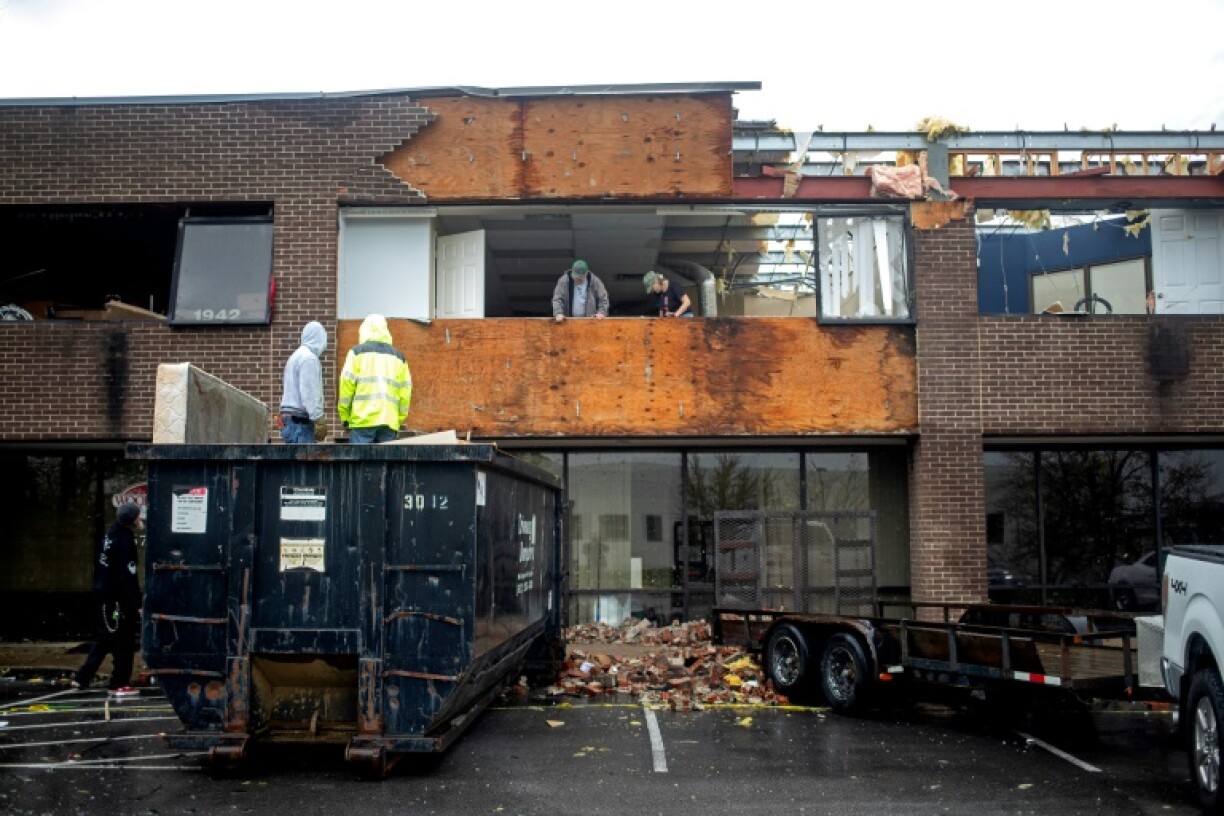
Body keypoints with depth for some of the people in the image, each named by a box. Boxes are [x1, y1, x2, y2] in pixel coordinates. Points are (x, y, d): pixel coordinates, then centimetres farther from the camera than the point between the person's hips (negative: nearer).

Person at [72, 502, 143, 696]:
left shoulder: (113, 533, 8)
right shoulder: (125, 542, -21)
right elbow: (128, 577, -22)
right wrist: (137, 605, -19)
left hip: (103, 595, 9)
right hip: (117, 600, -9)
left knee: (104, 639, 19)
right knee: (124, 643, 2)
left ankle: (81, 678, 21)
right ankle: (119, 684, 9)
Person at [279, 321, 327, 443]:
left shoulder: (296, 356, 19)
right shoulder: (309, 358, -12)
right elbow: (309, 393, -18)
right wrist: (319, 420, -18)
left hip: (289, 418, 10)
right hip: (300, 420, -10)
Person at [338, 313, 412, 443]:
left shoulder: (357, 352, 5)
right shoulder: (398, 356, 14)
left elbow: (347, 384, -1)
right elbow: (405, 390, 8)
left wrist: (344, 415, 7)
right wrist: (400, 419, 14)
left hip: (363, 419, -3)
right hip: (390, 421, 3)